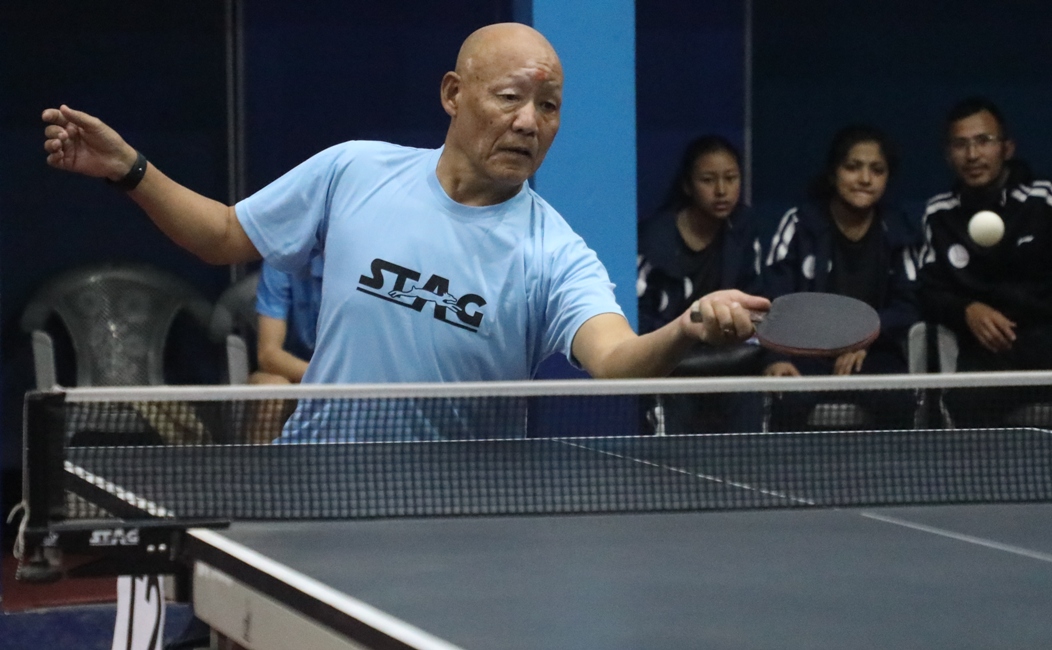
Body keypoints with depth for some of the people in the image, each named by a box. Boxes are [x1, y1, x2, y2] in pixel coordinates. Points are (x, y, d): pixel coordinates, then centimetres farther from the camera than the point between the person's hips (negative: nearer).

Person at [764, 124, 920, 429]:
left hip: (873, 354, 2)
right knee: (792, 401, -35)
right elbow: (775, 301, -6)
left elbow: (908, 305, 7)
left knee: (898, 403, -31)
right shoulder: (799, 225, 1)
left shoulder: (896, 232, 8)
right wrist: (778, 357, -24)